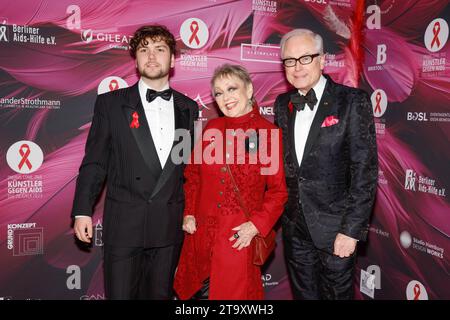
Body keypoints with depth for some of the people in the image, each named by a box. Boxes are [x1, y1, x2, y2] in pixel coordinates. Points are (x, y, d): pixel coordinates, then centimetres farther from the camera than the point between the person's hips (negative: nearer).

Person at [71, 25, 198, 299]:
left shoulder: (188, 108, 7)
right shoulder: (111, 103, -1)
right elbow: (94, 161, -1)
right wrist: (83, 211, -7)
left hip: (170, 225, 3)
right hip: (124, 223, -2)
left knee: (160, 294, 15)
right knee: (120, 294, 6)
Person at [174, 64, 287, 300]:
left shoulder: (270, 134, -8)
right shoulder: (212, 128, 5)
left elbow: (279, 190, -6)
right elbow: (193, 174, 11)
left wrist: (256, 225, -13)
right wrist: (189, 213, 3)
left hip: (240, 237, -4)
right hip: (201, 231, 4)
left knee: (234, 292, 10)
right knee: (193, 290, 18)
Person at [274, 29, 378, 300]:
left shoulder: (352, 101, -10)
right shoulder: (283, 104, 6)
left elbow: (365, 170, -13)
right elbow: (281, 163, 9)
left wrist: (351, 229, -16)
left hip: (335, 227, -4)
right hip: (295, 226, 5)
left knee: (337, 293, 11)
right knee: (304, 293, 18)